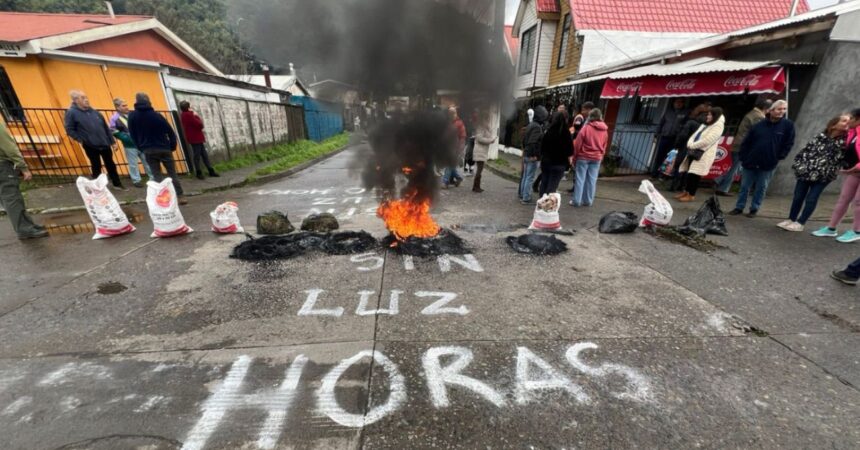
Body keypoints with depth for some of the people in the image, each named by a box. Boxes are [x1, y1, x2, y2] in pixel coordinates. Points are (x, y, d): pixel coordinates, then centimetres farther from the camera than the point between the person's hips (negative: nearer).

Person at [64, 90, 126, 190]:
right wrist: (80, 140, -12)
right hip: (90, 146, -3)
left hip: (104, 144, 4)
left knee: (110, 165, 11)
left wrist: (112, 141, 9)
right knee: (96, 167, 5)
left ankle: (117, 184, 22)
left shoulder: (94, 112, 7)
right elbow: (69, 129, -4)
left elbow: (106, 128, 11)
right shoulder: (71, 112, -6)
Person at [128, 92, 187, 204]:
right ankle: (180, 196, -3)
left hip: (148, 150, 1)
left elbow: (132, 134, 4)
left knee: (157, 176, 5)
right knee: (172, 173, 3)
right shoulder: (156, 115, -6)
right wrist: (172, 146, 3)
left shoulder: (132, 116, 1)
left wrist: (142, 148, 13)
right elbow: (170, 132, -7)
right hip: (164, 148, -1)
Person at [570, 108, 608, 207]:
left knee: (580, 179, 1)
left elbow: (577, 144, -10)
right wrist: (600, 157, 18)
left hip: (583, 157, -4)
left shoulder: (586, 128, -10)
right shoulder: (605, 131, 6)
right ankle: (588, 201, 13)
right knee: (592, 180, 8)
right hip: (597, 158, 4)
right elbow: (604, 147, 10)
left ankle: (576, 201, 3)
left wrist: (573, 157, -3)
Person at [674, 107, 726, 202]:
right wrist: (690, 144, -7)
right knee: (687, 172, 8)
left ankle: (691, 195, 1)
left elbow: (707, 141, -18)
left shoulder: (718, 126, -7)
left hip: (704, 154, -8)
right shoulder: (705, 125, 19)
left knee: (694, 174, -7)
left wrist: (692, 146, -15)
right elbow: (694, 135, 12)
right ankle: (685, 191, 19)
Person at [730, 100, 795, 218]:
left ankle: (754, 209, 18)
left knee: (761, 188, 8)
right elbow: (746, 142, 2)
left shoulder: (788, 125, -1)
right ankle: (739, 207, 17)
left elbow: (789, 143, 3)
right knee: (744, 187, 8)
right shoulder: (759, 125, 0)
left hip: (768, 164, 0)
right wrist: (742, 157, -2)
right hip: (750, 162, 0)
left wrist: (779, 157, -2)